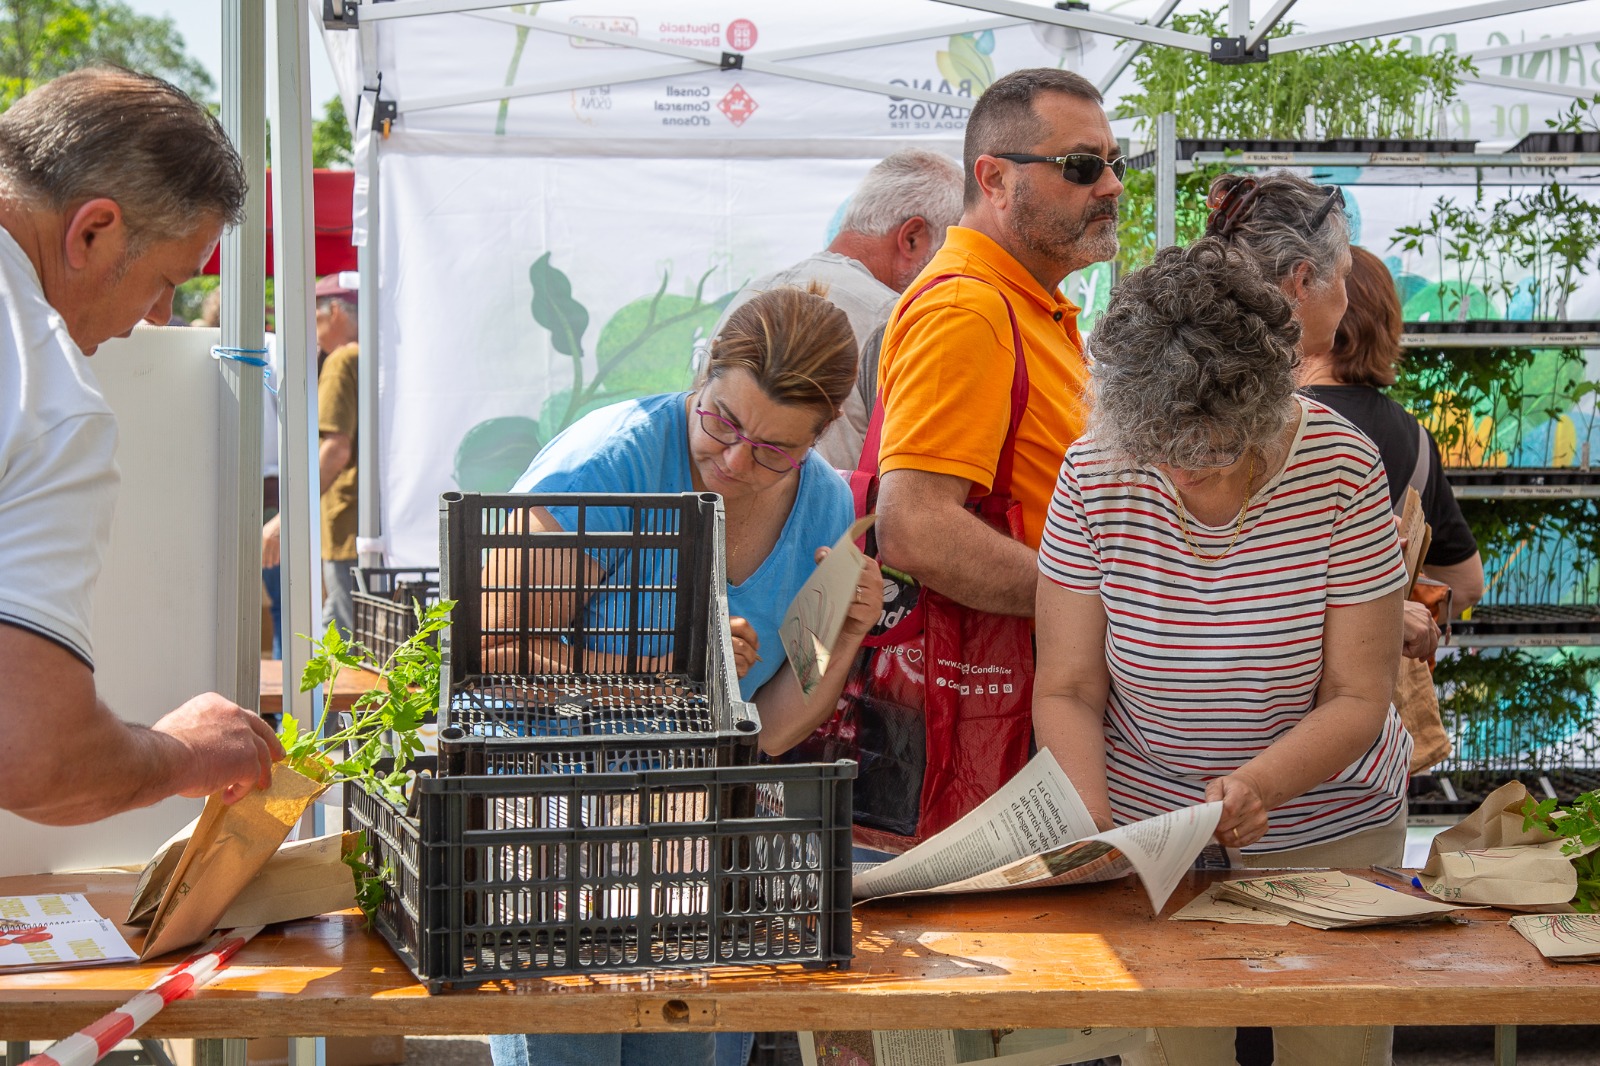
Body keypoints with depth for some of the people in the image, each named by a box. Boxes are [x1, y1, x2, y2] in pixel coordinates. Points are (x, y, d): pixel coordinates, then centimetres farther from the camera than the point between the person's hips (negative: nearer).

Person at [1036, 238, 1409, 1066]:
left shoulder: (1341, 467, -16)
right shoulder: (1096, 473, -13)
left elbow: (1358, 699, -13)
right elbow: (1067, 690, -9)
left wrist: (1259, 786, -31)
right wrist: (1092, 827, -26)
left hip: (1329, 829, 0)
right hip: (1146, 826, 0)